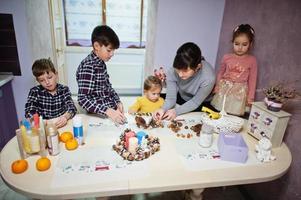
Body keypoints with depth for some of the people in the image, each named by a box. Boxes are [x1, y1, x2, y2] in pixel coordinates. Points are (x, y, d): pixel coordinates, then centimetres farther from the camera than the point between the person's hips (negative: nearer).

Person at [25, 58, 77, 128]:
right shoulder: (35, 91, -3)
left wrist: (65, 117, -33)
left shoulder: (64, 90, 0)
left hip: (62, 126, 0)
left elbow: (72, 108, -11)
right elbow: (29, 113, -12)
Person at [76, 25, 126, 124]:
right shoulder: (88, 67, -20)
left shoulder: (101, 62, 6)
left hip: (113, 109, 7)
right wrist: (108, 111, -31)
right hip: (99, 117, -7)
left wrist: (118, 101, 3)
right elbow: (83, 99, -24)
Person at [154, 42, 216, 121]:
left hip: (201, 105, -2)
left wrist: (176, 111, -34)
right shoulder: (172, 72, -28)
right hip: (181, 98, 3)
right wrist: (163, 109, -41)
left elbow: (195, 102, -22)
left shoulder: (208, 78, -36)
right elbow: (170, 98, -21)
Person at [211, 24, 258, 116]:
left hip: (239, 92, -1)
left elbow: (252, 80, 1)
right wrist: (216, 87, 4)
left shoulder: (252, 60, -2)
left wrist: (250, 97, 2)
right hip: (224, 89, 2)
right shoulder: (227, 57, 0)